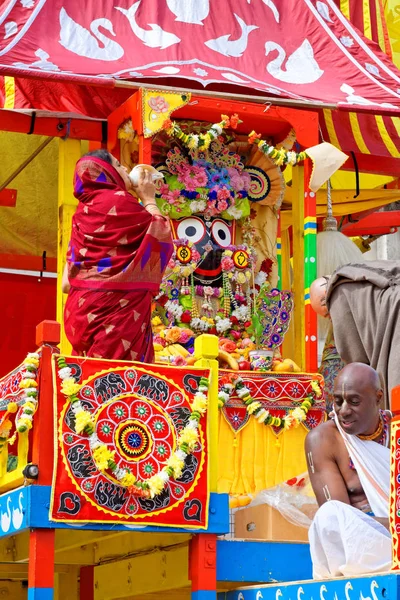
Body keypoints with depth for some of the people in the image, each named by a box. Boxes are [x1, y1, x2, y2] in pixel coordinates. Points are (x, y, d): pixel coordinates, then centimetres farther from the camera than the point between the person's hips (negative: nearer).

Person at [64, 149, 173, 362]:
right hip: (117, 303, -8)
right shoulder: (119, 201, -8)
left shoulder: (85, 207, 14)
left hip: (84, 303, 8)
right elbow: (160, 234, 3)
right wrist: (148, 200, 12)